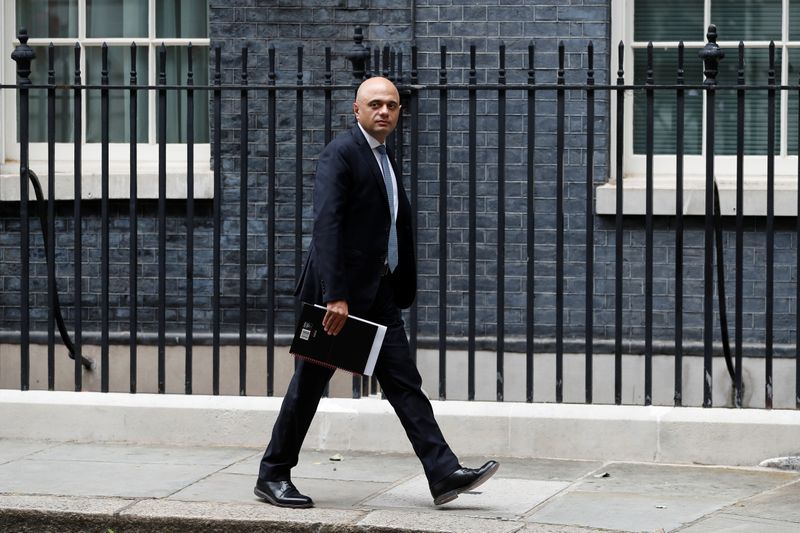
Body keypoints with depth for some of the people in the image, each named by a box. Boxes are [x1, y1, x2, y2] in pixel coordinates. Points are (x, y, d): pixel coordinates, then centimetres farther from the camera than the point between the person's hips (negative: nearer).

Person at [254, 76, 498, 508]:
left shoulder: (385, 158, 15)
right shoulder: (341, 153, -12)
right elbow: (326, 225, -22)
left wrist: (404, 290, 15)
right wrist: (335, 296, -28)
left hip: (378, 294, 8)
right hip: (336, 292, -8)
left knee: (405, 383, 1)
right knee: (309, 384, 2)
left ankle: (444, 474, -3)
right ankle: (272, 476, 13)